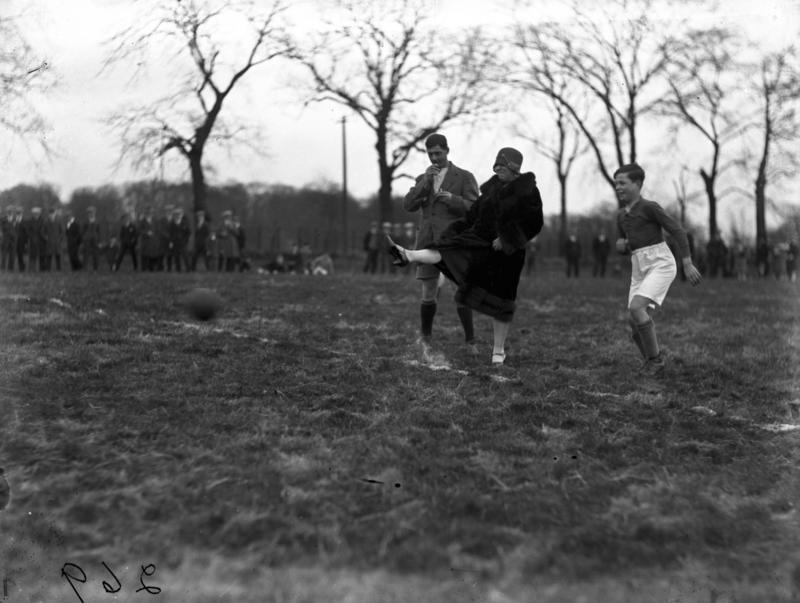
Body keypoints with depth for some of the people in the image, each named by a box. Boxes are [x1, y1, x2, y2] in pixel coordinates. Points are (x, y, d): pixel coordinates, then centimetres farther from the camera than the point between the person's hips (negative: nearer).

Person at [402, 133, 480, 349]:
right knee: (428, 295, 1)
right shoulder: (422, 179, 14)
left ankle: (470, 340, 6)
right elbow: (408, 205, -1)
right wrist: (426, 181, -13)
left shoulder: (465, 177, 3)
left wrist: (452, 199, -23)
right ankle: (425, 338, 21)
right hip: (428, 244, 3)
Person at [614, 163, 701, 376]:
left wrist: (688, 264, -15)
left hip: (661, 265, -7)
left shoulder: (650, 207, -8)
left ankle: (655, 358, -9)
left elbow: (678, 231, -9)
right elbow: (625, 247, 26)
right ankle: (652, 362, 21)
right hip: (640, 270, 7)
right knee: (635, 322, -1)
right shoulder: (621, 215, 15)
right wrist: (620, 245, 1)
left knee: (635, 309, -24)